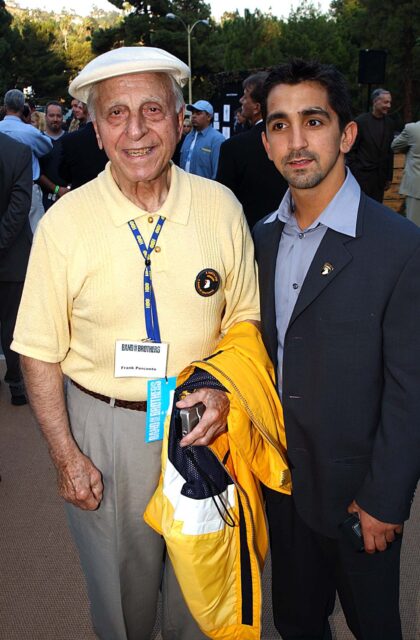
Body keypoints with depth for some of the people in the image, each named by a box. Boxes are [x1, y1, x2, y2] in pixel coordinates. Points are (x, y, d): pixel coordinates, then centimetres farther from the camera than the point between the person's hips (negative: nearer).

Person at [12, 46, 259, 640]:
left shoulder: (221, 207, -7)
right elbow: (41, 351, -6)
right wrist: (66, 455, -7)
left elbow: (245, 319, 2)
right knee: (121, 583, 20)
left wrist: (225, 391, -14)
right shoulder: (64, 223, -12)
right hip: (105, 427, -1)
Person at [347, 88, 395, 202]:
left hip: (380, 176, 4)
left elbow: (390, 151, 12)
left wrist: (389, 177, 11)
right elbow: (351, 149, -5)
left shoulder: (389, 123, 7)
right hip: (362, 174, -4)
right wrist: (353, 174, -9)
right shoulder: (361, 121, -6)